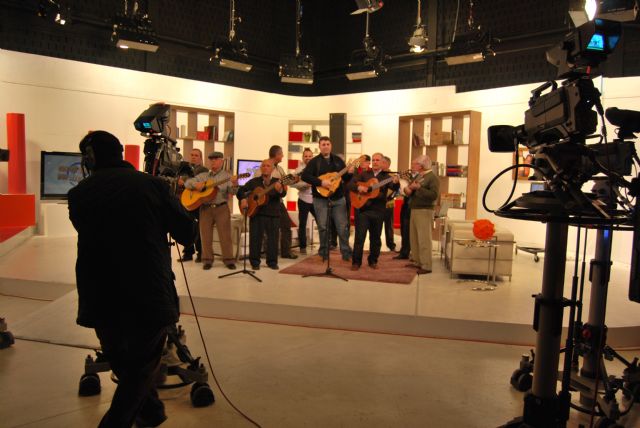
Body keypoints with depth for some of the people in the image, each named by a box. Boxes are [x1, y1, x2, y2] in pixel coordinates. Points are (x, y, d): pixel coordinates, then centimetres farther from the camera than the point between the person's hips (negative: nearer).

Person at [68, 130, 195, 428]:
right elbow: (188, 234, -2)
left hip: (101, 299, 3)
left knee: (122, 366, 25)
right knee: (142, 367, 16)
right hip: (150, 295, -3)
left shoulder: (78, 194, 1)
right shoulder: (152, 185, -5)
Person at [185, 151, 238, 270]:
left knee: (225, 234, -3)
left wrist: (234, 185, -30)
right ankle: (207, 260, 13)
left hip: (222, 208, -3)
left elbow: (232, 192, -7)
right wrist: (195, 184, -10)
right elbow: (187, 183, 12)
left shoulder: (226, 175, 5)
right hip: (205, 208, 3)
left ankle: (229, 260, 5)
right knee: (206, 235, 4)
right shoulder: (202, 175, 15)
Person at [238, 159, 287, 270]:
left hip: (273, 215, 0)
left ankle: (272, 262, 16)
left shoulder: (277, 182, 4)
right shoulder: (254, 181, 7)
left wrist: (280, 190, -37)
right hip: (256, 213, 0)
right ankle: (255, 262, 13)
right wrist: (243, 199, -12)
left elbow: (282, 194, -13)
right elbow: (241, 190, 8)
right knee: (255, 238, 2)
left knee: (273, 238, 4)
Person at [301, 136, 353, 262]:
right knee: (323, 227, 3)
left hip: (338, 198, 2)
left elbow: (346, 179, 11)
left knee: (343, 227, 1)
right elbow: (304, 176, -12)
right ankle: (324, 253, 15)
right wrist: (321, 182, -20)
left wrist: (349, 173, -11)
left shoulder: (338, 160, 10)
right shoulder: (314, 161, 0)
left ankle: (346, 253, 10)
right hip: (321, 199, -2)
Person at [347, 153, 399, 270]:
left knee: (375, 238, 10)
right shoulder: (364, 174, 9)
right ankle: (356, 262, 4)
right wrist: (358, 187, -17)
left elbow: (393, 188, -13)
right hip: (363, 209, 0)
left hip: (378, 211, 0)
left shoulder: (386, 176, 5)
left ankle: (373, 261, 23)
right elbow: (350, 184, 3)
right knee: (359, 236, -3)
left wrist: (395, 183, -36)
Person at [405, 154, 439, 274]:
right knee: (414, 238, 12)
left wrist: (419, 188, -22)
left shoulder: (432, 177, -10)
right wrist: (408, 189, 0)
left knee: (424, 239, -8)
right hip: (414, 210, 9)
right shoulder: (417, 176, 16)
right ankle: (417, 262, 22)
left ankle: (426, 266, -4)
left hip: (424, 211, -9)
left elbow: (434, 195, -21)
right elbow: (412, 192, 23)